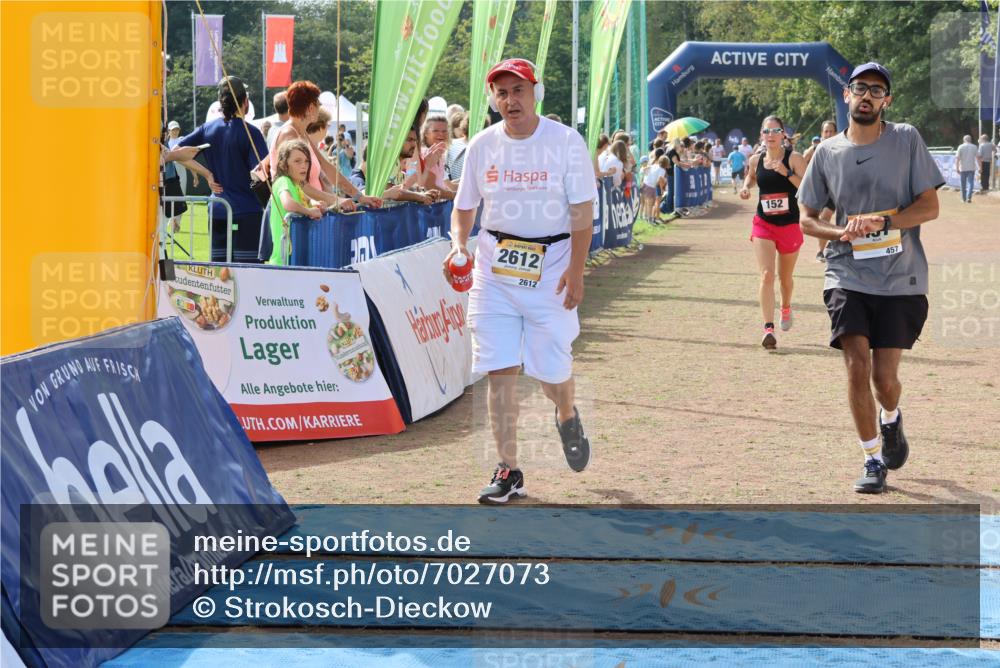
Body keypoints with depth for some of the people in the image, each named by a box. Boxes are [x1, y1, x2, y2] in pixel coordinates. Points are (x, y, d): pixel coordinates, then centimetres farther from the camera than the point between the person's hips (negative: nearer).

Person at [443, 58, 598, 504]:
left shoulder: (566, 142, -6)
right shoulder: (482, 146, 4)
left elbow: (582, 211, -7)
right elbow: (464, 206, 14)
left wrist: (576, 270, -15)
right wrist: (458, 244, -6)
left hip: (550, 265, -3)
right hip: (494, 267, 3)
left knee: (552, 371, 0)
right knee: (500, 371, -3)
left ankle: (567, 418, 37)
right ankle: (509, 471, 4)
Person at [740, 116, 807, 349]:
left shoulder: (793, 158, -9)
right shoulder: (755, 160, 2)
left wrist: (787, 173, -26)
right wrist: (746, 188, 4)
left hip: (789, 225, -1)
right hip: (763, 224, 1)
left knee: (785, 277, 17)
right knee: (766, 275, -16)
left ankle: (786, 308, 50)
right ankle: (768, 329, -21)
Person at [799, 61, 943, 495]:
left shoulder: (907, 140, -1)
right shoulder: (828, 153, 5)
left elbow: (930, 207, -4)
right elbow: (807, 218, 12)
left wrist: (883, 222, -19)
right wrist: (841, 233, -9)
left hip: (901, 280, -1)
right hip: (848, 276, 1)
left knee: (884, 375, -1)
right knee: (857, 366, -12)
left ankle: (890, 421, 35)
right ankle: (873, 461, 2)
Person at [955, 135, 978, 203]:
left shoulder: (961, 147, -2)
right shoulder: (974, 147, 2)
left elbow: (957, 158, -8)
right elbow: (978, 157, 1)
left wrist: (957, 168, -6)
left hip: (963, 168, 0)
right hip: (972, 168, 0)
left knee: (963, 184, 10)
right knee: (970, 183, 0)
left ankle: (964, 198, 18)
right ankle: (969, 197, -16)